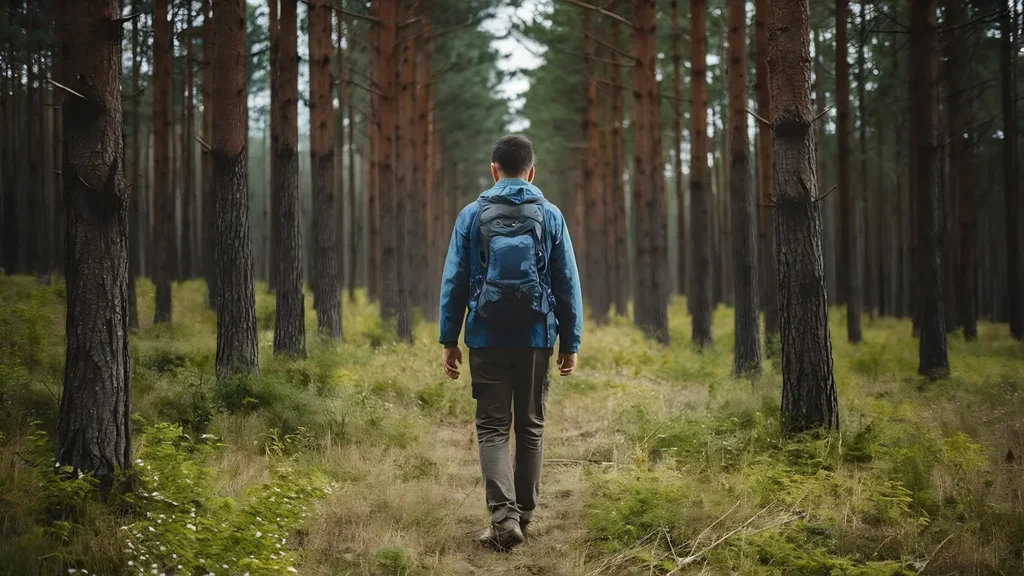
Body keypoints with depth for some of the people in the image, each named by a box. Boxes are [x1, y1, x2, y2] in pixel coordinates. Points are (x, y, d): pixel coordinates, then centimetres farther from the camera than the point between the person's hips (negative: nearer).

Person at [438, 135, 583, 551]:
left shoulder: (472, 216, 0)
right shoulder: (550, 216, 2)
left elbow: (454, 281, 0)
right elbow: (568, 284, 2)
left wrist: (449, 340, 6)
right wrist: (570, 342, 8)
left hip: (487, 338, -1)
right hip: (536, 338, 1)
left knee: (492, 428, 3)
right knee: (530, 427, 13)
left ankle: (504, 515, -13)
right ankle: (524, 514, 19)